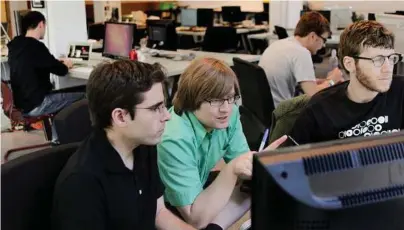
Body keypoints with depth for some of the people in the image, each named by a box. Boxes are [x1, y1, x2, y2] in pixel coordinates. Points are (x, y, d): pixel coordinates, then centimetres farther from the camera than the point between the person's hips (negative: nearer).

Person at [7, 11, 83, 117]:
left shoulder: (15, 45, 5)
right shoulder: (35, 46, -20)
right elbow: (61, 71, -12)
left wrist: (57, 62, 23)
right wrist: (65, 65, 10)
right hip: (35, 105, -9)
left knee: (64, 93, 26)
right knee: (81, 97, -3)